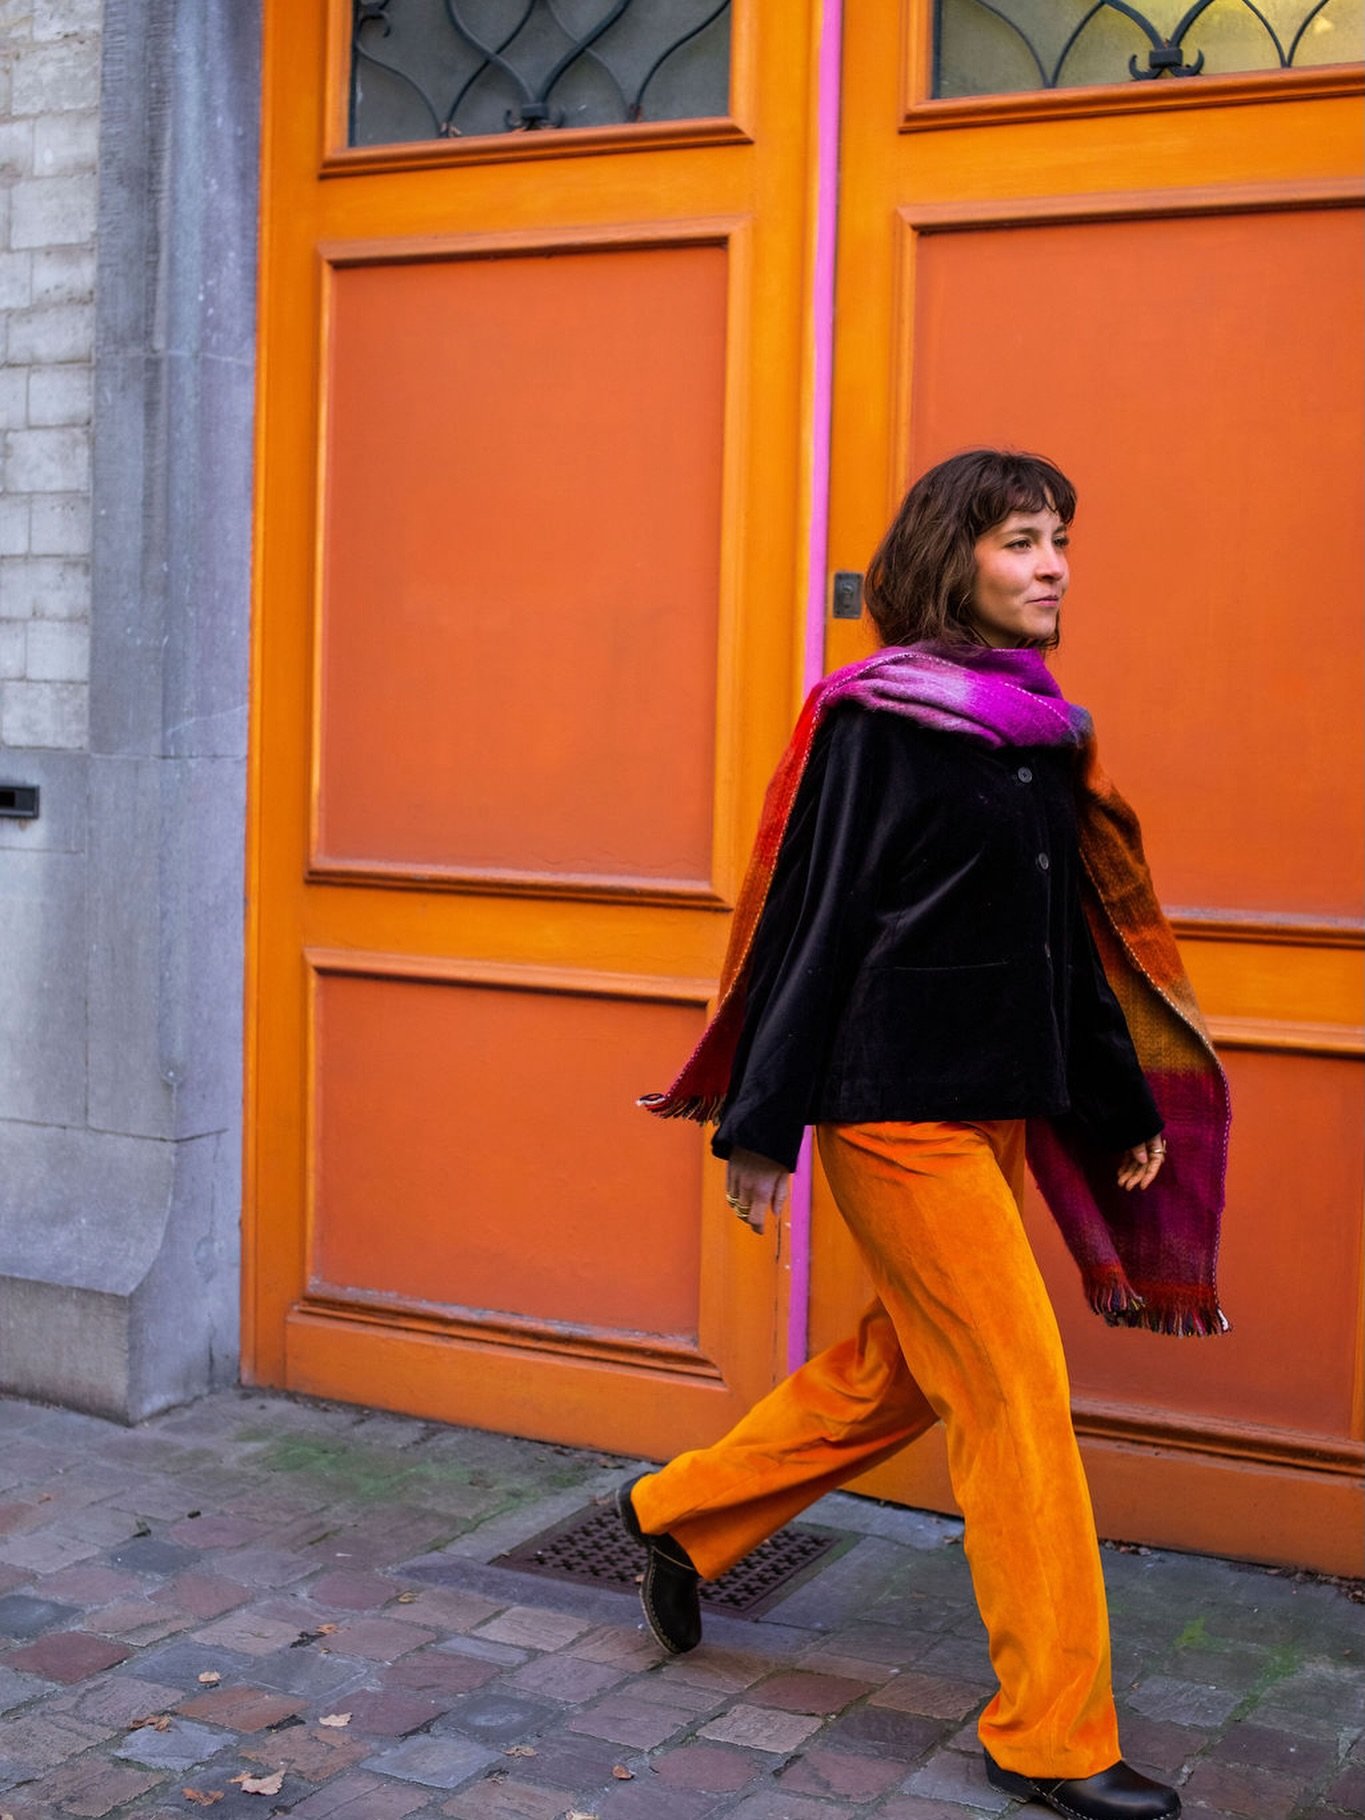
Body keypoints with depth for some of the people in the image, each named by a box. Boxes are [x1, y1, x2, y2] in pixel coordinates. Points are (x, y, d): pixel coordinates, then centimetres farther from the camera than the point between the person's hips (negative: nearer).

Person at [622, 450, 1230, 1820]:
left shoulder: (1037, 733, 12)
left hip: (995, 1108, 8)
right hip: (897, 1109, -8)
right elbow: (816, 919, -11)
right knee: (1016, 1395, -3)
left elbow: (1069, 936, 17)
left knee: (897, 1373, 17)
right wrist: (760, 1125, -11)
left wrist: (1122, 1104, 17)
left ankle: (680, 1514, 37)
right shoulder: (878, 720, -10)